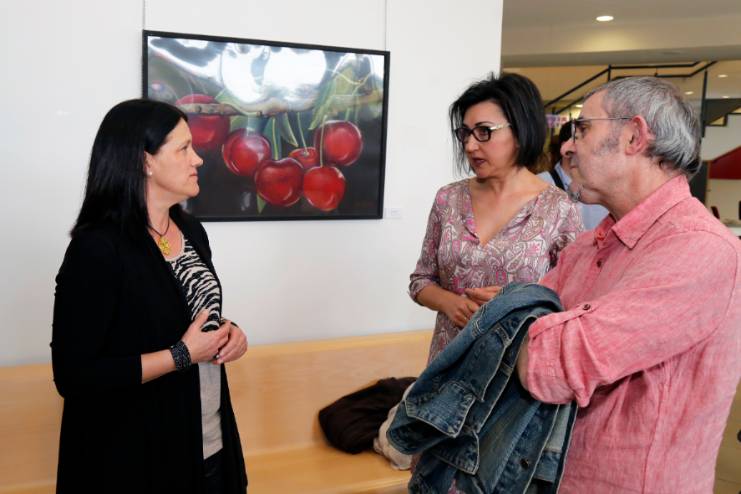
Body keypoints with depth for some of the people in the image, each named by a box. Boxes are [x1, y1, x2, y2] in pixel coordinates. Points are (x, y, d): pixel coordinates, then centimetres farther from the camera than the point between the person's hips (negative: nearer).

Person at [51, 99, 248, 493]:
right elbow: (73, 375, -22)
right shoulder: (98, 249, -22)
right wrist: (181, 355, -21)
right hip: (135, 453, -7)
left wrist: (227, 333, -5)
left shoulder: (191, 231, 2)